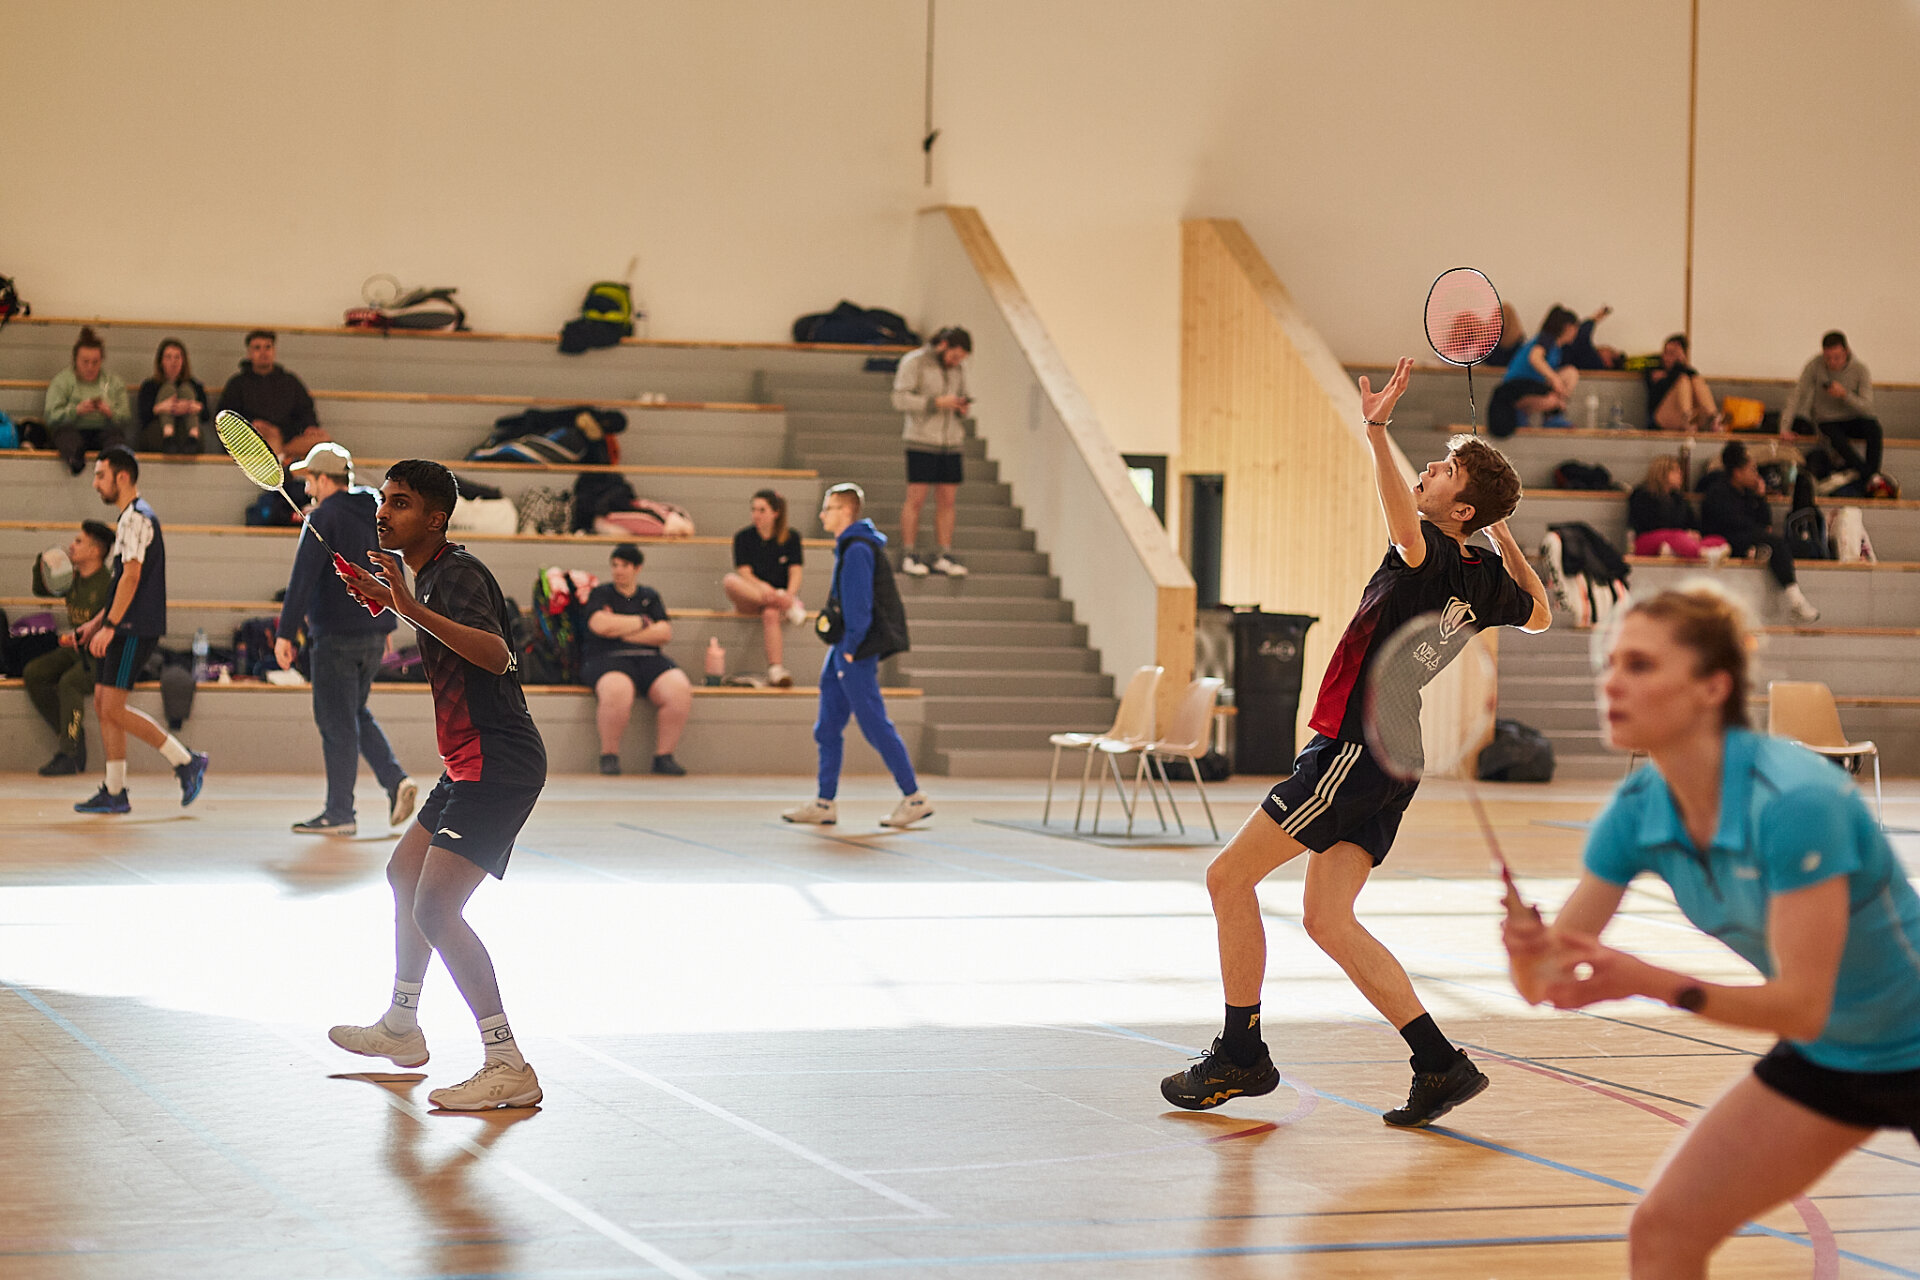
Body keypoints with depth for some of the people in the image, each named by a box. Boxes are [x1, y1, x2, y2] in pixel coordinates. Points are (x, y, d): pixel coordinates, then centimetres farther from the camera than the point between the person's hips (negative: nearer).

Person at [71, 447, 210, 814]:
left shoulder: (138, 518, -12)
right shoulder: (129, 518, 20)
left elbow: (132, 577, -20)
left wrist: (109, 626, -23)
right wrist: (96, 622, 23)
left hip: (136, 630, -10)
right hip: (126, 629, 10)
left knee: (113, 707, -12)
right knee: (103, 705, 8)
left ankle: (186, 761, -6)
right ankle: (114, 793, 10)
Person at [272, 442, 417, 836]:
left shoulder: (324, 518, -11)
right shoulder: (376, 514, 11)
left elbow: (303, 578, -17)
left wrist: (285, 633, -17)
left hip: (336, 636, -8)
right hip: (374, 633, 8)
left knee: (337, 722, -1)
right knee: (356, 714, 20)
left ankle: (340, 813, 2)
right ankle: (395, 780, 4)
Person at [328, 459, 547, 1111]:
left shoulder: (458, 574, -17)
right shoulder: (429, 573, 13)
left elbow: (497, 656, -34)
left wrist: (415, 610, -42)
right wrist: (389, 600, 25)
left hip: (499, 764, -11)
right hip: (470, 764, 11)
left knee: (435, 910, -19)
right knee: (405, 873, 26)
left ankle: (509, 1068, -20)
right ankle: (401, 1028, 43)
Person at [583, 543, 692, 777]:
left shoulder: (650, 597, 21)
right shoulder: (600, 594, 14)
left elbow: (664, 633, 6)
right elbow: (601, 625, -7)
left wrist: (620, 631, -2)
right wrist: (643, 622, 3)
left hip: (649, 659, 3)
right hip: (607, 659, -3)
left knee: (680, 691, -28)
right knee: (618, 691, -39)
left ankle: (663, 755, -15)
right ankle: (609, 756, -20)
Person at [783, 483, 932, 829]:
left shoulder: (857, 549, -14)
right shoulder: (850, 546, 17)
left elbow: (858, 603, -19)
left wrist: (850, 649, -18)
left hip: (855, 653, -10)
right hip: (844, 649, 10)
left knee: (875, 725, -7)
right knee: (827, 728, 10)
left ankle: (914, 798, -2)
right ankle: (825, 803, 13)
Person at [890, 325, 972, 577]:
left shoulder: (959, 368, 14)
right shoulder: (914, 362, -3)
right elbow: (901, 398, -9)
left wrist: (962, 407, -2)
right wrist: (935, 402, -17)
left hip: (951, 442, 5)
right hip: (922, 440, -5)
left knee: (948, 499, 4)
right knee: (915, 498, -4)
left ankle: (944, 555, 9)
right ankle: (908, 555, 2)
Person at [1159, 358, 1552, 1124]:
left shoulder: (1437, 555, -15)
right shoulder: (1485, 575, 10)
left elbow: (1408, 531, -41)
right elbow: (1539, 614, 31)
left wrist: (1378, 434, -51)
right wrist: (1507, 537, 32)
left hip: (1355, 748, -9)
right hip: (1387, 754, 9)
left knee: (1230, 876, -2)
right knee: (1328, 921, 8)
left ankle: (1241, 1055, 3)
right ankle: (1439, 1065, 3)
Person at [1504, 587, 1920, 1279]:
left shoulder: (1794, 799, -30)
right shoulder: (1637, 810, -10)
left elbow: (1803, 1003, -30)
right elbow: (1544, 981, -9)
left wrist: (1649, 982, -39)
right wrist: (1529, 944, -32)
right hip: (1824, 1058, 6)